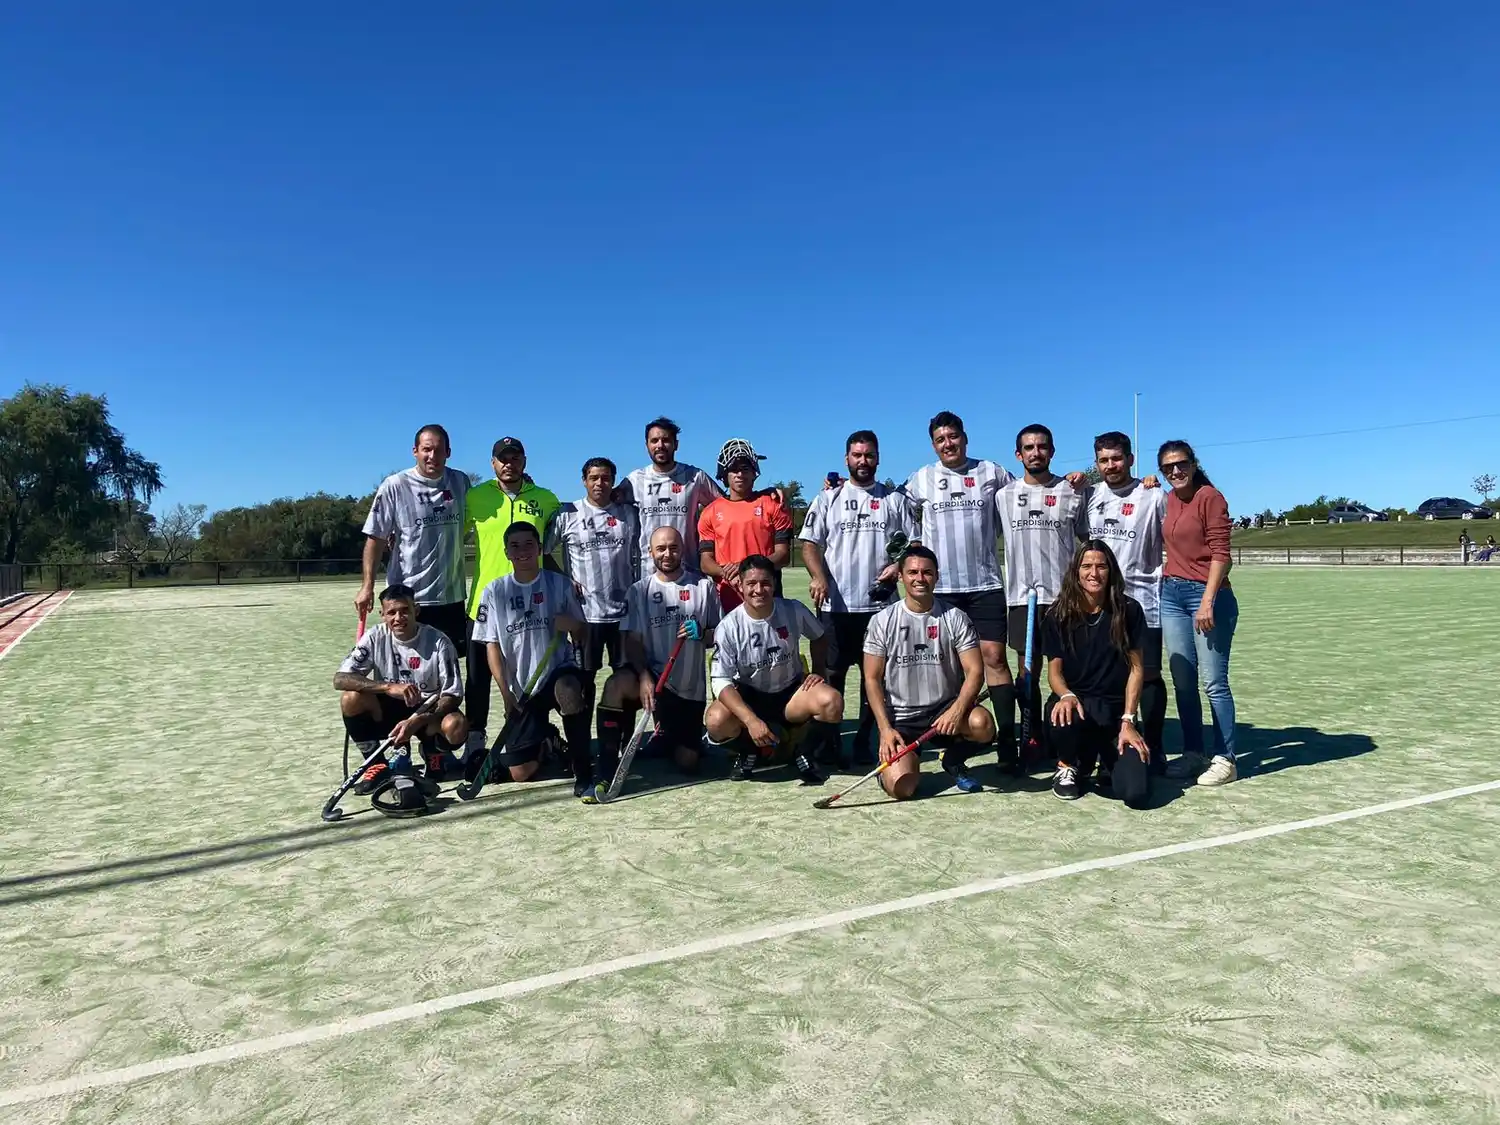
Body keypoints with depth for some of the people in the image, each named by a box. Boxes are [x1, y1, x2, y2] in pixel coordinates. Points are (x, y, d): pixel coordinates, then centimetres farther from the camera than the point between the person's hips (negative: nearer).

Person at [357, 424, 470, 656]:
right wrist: (367, 586, -11)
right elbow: (375, 539, -5)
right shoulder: (394, 486, -7)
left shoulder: (460, 482, 4)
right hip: (408, 598, -4)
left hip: (452, 596, 4)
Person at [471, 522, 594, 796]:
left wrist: (573, 625, -19)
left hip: (559, 670, -1)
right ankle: (545, 745, 33)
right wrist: (507, 693, -7)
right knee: (520, 773, -4)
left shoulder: (560, 584, 1)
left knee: (569, 691, -40)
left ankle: (583, 774, -23)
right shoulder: (495, 591, 2)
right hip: (521, 688, 2)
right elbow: (492, 646, 2)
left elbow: (583, 636, 5)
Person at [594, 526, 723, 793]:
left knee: (688, 764, 2)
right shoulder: (639, 591, 1)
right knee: (616, 685, -36)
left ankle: (668, 739, 39)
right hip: (652, 674, -1)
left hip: (691, 686, 1)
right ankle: (606, 774, -29)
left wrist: (702, 634, -21)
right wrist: (644, 677, -23)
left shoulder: (704, 585, 1)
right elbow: (633, 641, -6)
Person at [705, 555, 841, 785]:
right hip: (748, 697, -1)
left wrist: (818, 671, -3)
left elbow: (819, 637, 11)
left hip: (791, 692, 1)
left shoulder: (794, 611, -11)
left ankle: (803, 754, 1)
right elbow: (721, 681, -20)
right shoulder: (729, 626, -17)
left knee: (832, 701, -28)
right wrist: (751, 720, -32)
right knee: (716, 720, -31)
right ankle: (747, 752, 5)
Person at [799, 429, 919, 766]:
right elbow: (810, 543, 2)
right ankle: (829, 740, 13)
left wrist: (898, 565, -12)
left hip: (880, 604, 1)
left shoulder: (896, 500, 11)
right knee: (832, 673, 2)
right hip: (835, 604, -1)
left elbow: (914, 544, 9)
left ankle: (864, 740, 17)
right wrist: (818, 577, -15)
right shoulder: (827, 499, 9)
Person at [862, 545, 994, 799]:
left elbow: (975, 671, -6)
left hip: (945, 710, 1)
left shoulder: (955, 618, 0)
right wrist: (885, 729, -12)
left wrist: (956, 711, -24)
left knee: (982, 723, -31)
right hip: (900, 718, -1)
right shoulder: (882, 621, -2)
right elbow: (872, 679, -1)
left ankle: (954, 761, 3)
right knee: (900, 786, -23)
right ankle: (904, 757, 16)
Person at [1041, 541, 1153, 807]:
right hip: (1078, 702, 0)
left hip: (1115, 709, 0)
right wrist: (1066, 695, -23)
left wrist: (1128, 720, -8)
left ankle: (1108, 761, 19)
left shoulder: (1128, 610, -2)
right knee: (1064, 717, -39)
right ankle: (1069, 766, -1)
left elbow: (1136, 668, 0)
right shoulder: (1058, 615, -1)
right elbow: (1054, 671, 0)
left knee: (1136, 792, -21)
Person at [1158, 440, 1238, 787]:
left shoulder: (1210, 497, -7)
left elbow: (1220, 553, -13)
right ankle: (1193, 754, 16)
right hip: (1171, 594, 7)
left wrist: (1208, 600, -19)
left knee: (1213, 682, -4)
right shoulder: (1169, 500, 12)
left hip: (1206, 594, -7)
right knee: (1182, 681, 8)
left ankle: (1224, 759, 4)